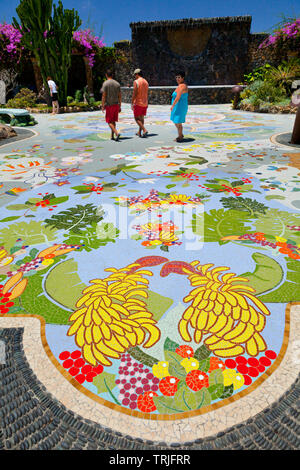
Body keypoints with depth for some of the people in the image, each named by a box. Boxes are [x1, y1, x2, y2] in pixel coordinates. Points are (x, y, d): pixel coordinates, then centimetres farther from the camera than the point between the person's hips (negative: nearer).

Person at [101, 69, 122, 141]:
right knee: (113, 121, 14)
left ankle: (117, 133, -21)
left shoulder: (105, 83, -7)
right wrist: (119, 106, 13)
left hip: (109, 105, -5)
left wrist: (103, 106, -7)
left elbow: (104, 95, -11)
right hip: (116, 105, 5)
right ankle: (112, 136, 16)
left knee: (109, 121, 0)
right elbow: (119, 96, 7)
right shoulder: (117, 83, 7)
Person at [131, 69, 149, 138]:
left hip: (138, 103, -7)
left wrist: (132, 103, -11)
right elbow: (146, 94, 13)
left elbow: (134, 93, -16)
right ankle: (139, 132, 22)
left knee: (137, 118, 0)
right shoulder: (146, 82, 11)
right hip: (144, 103, 7)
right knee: (141, 118, 15)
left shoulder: (136, 82, -11)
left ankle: (144, 130, -17)